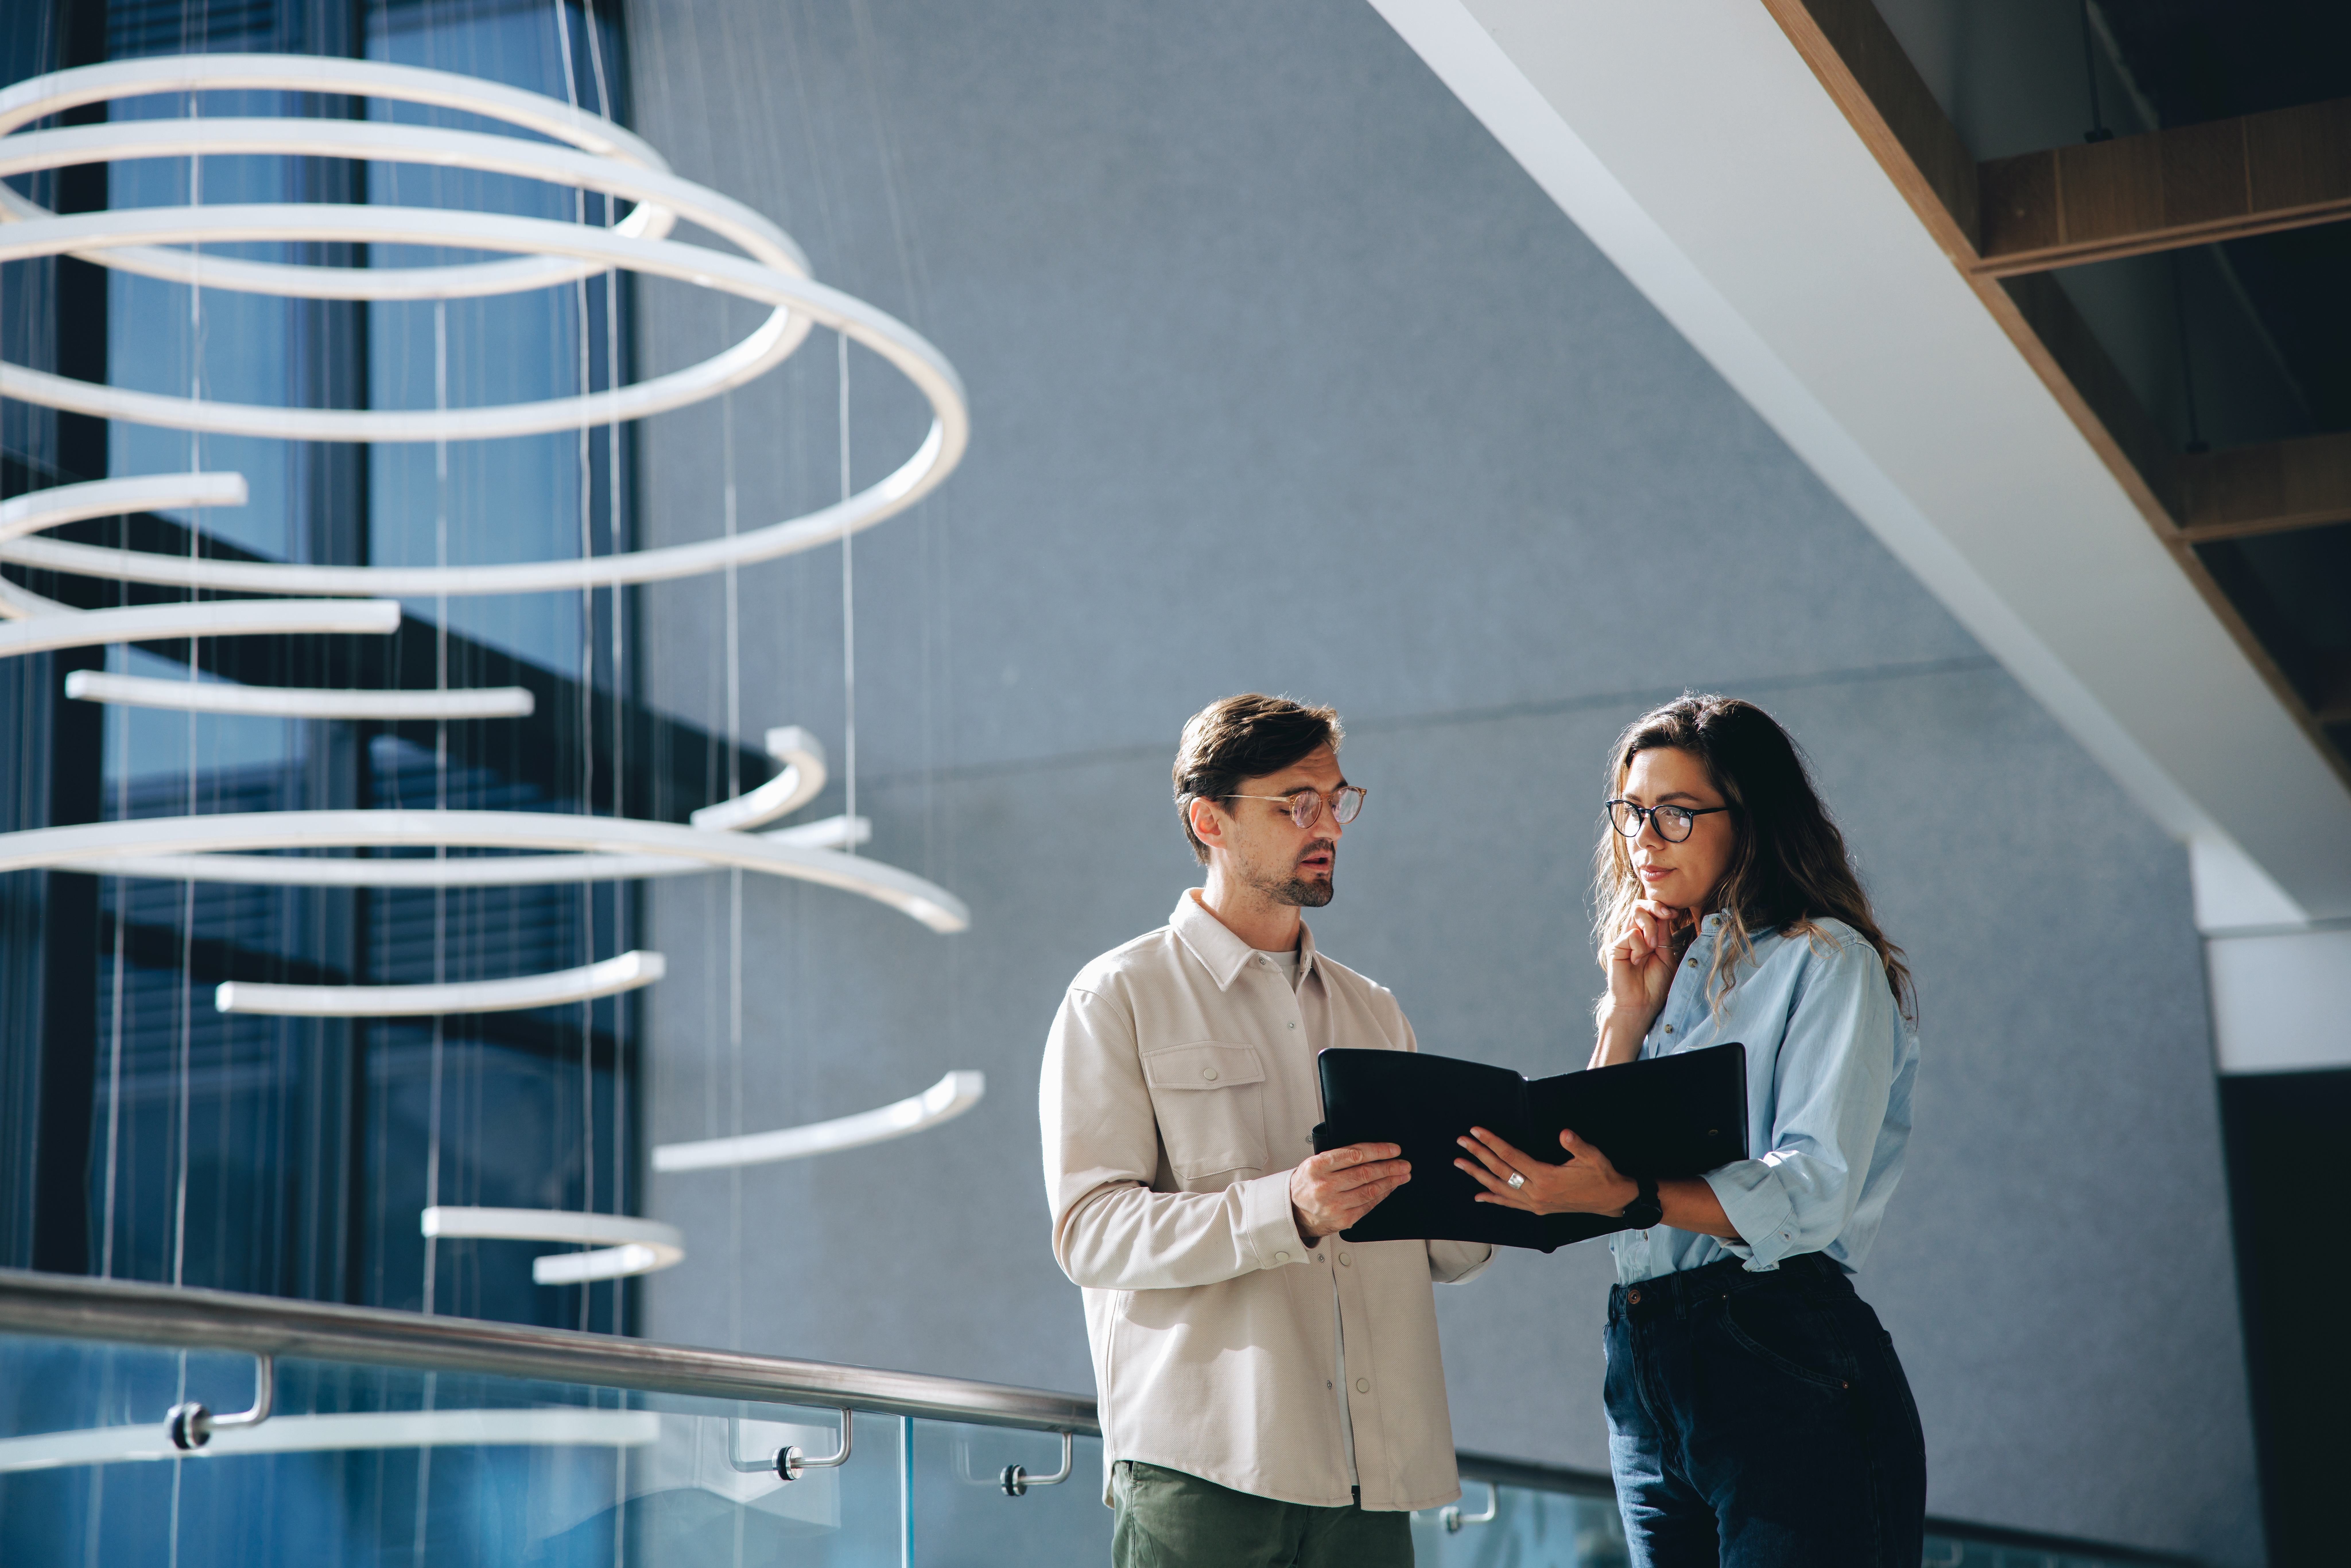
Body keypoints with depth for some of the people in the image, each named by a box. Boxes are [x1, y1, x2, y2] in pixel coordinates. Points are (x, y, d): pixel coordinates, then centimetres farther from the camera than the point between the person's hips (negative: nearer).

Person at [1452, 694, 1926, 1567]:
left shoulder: (1826, 961, -3)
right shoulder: (1665, 966, 19)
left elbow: (1815, 1192, -17)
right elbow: (1583, 1156, 11)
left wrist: (1623, 1198, -29)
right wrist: (1630, 1013, 1)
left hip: (1785, 1369, -7)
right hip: (1645, 1371, 7)